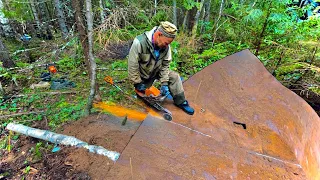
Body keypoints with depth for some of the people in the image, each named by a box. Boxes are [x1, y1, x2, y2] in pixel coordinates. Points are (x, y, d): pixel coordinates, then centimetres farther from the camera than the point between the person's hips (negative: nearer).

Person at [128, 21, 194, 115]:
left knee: (174, 77, -9)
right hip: (142, 75, -4)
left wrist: (164, 83, -14)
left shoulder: (165, 45, -18)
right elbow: (132, 65, -27)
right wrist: (138, 83, -19)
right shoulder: (139, 42, -34)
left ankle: (180, 102, 5)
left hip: (157, 71, 4)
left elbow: (165, 64, -9)